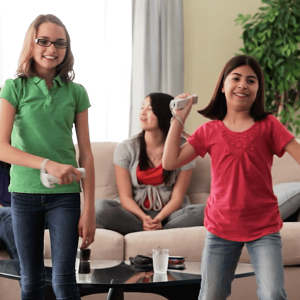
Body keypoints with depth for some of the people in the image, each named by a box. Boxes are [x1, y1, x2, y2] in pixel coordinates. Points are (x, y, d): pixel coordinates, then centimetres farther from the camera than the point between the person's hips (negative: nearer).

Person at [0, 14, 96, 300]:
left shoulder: (76, 92, 4)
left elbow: (86, 154, 4)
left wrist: (89, 210, -1)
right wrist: (48, 164, -24)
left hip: (65, 194, 0)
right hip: (24, 193, 0)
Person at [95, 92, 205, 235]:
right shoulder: (126, 148, 3)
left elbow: (177, 197, -2)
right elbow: (125, 197, -3)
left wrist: (159, 219, -21)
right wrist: (144, 218, -22)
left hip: (167, 213, 0)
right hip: (135, 215, 1)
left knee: (202, 211, -31)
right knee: (100, 206, -30)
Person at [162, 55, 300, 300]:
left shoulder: (268, 126, -1)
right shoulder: (209, 131, 5)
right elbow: (170, 162, -1)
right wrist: (179, 118, 1)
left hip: (264, 227, -2)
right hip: (221, 228, 2)